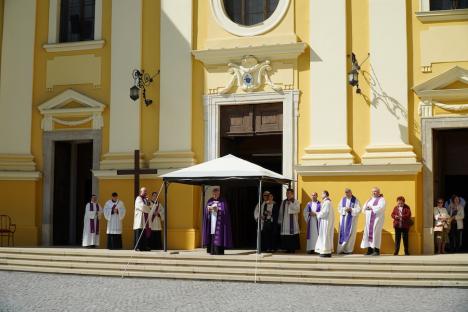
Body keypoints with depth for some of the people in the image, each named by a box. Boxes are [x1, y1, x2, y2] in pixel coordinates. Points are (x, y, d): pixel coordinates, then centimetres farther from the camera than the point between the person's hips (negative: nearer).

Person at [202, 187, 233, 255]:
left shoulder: (223, 201, 0)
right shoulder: (210, 201, 11)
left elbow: (225, 211, -8)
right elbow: (205, 211, 8)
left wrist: (217, 209, -22)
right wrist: (208, 209, -14)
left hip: (219, 222, -4)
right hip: (211, 221, 4)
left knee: (218, 235, -10)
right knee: (211, 235, -2)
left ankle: (219, 251, -8)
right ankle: (212, 250, 1)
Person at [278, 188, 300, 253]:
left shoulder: (296, 202, 3)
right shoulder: (283, 202, 13)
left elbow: (297, 210, -13)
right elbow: (281, 212, 14)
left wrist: (290, 204, -11)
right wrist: (280, 221, 9)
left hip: (293, 222, -3)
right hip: (285, 222, 3)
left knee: (293, 235, -7)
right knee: (286, 237, -1)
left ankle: (293, 248, -1)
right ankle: (287, 248, 6)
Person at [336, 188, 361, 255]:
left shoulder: (355, 200, -2)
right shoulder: (343, 199, 9)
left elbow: (359, 209, -6)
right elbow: (339, 208, 6)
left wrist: (351, 209, -16)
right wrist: (344, 209, -12)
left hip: (352, 219, -3)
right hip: (343, 219, 3)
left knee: (350, 234, -3)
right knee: (342, 233, 0)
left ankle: (348, 249, 2)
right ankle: (341, 249, 3)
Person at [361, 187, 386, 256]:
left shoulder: (381, 199, 0)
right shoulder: (370, 199, 20)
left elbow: (380, 208, -16)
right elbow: (364, 207, 16)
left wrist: (371, 207, -11)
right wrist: (366, 207, -7)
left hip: (377, 218, -6)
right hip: (369, 219, 6)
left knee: (376, 233, -10)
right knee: (368, 233, 0)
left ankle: (376, 250, -6)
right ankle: (370, 249, 4)